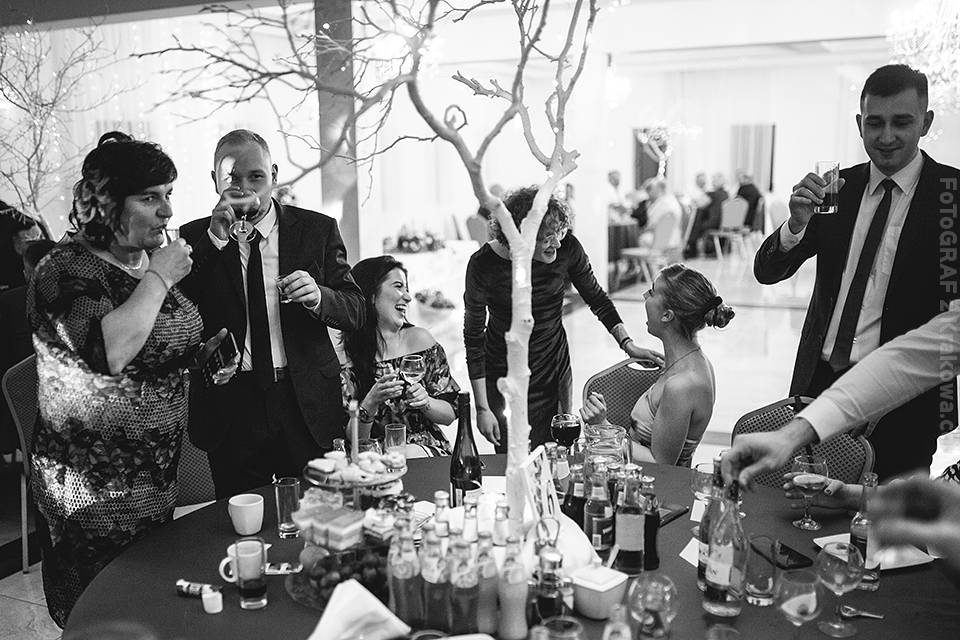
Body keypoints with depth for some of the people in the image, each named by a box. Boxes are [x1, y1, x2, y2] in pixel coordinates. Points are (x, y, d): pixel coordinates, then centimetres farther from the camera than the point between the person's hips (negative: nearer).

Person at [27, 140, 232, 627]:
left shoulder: (152, 261, 10)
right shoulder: (66, 270, -13)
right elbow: (109, 352, -31)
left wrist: (200, 354, 6)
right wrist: (159, 280, -21)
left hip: (158, 481, 8)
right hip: (95, 494, -7)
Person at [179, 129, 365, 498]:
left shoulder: (317, 229, 5)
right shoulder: (196, 238, 5)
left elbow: (356, 312, 3)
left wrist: (318, 296, -19)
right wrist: (215, 239, -14)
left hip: (306, 403, 1)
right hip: (229, 409, 0)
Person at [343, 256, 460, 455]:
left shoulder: (419, 339, 4)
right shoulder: (345, 353, -3)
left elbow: (450, 414, 8)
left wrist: (425, 402, -12)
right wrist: (371, 403, -19)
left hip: (423, 450, 1)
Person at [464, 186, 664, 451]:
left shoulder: (567, 248, -15)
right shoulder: (483, 265, -21)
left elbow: (597, 298, 2)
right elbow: (473, 337, -13)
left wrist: (627, 343, -12)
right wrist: (482, 408, -13)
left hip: (554, 369, 2)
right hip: (503, 377, -2)